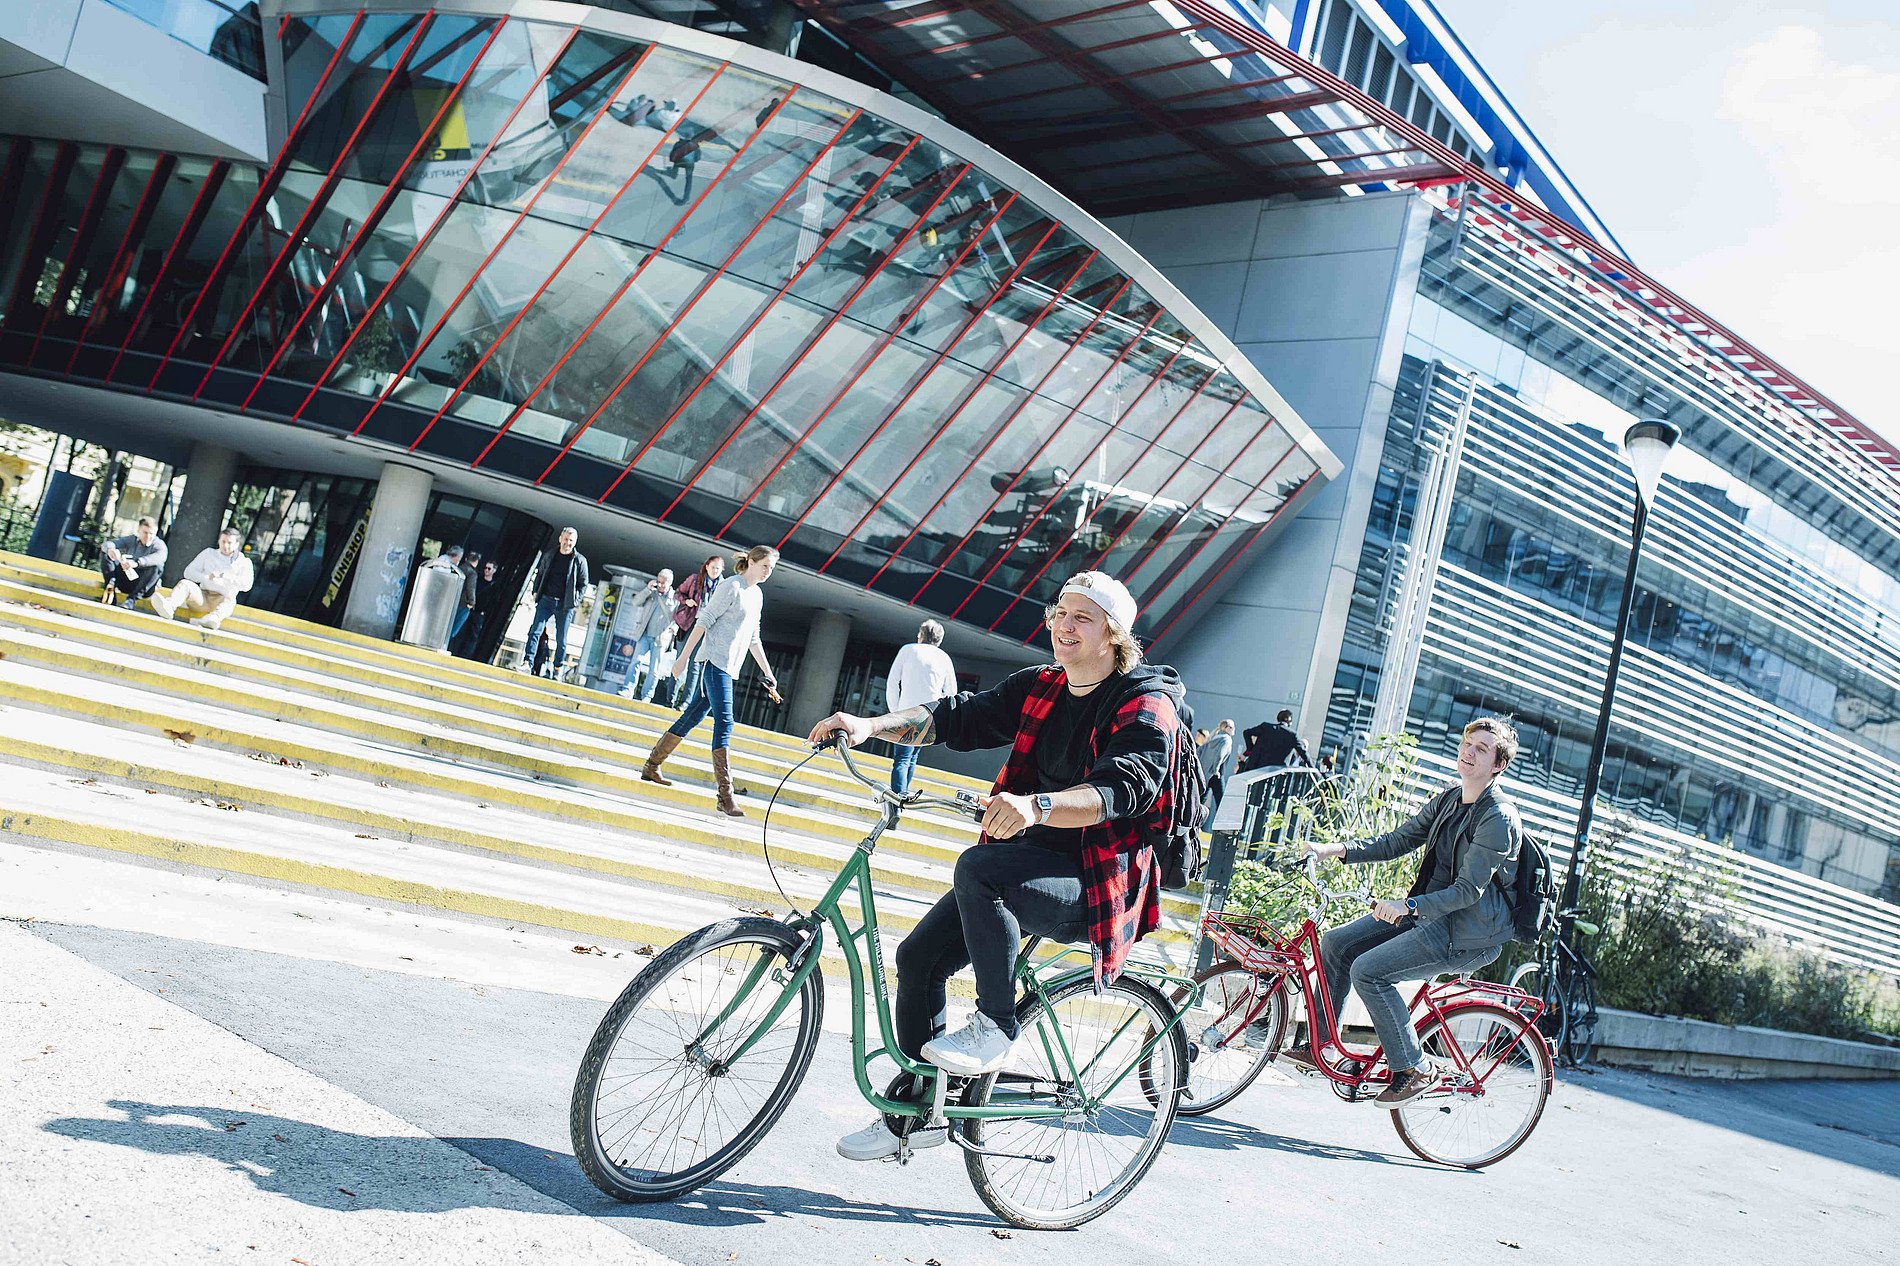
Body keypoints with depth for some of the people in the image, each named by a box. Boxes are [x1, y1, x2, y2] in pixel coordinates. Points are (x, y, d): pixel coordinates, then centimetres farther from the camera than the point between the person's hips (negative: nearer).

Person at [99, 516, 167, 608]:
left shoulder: (159, 545, -7)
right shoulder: (132, 540, 5)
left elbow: (160, 557, -33)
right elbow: (108, 544, -8)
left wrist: (137, 562, -51)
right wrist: (110, 549, -36)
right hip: (125, 582, 4)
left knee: (156, 566, -33)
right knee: (105, 554, -6)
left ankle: (131, 599, -35)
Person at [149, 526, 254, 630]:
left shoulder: (244, 562, 11)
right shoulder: (208, 553, 21)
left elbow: (246, 585, -7)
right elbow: (189, 572, 13)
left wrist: (223, 576, -13)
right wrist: (207, 577, -6)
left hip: (220, 600, -3)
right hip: (203, 596, 3)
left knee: (229, 599, -37)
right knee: (185, 583, -24)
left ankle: (213, 619, -71)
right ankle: (168, 606, -55)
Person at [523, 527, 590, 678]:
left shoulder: (580, 560, 2)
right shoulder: (549, 555, 10)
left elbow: (583, 584, 7)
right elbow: (540, 574, 21)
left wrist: (575, 601, -2)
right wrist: (536, 592, 11)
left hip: (565, 605, -2)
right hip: (546, 600, 2)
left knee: (561, 639, 2)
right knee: (535, 631, -9)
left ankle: (558, 670, 14)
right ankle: (529, 665, -10)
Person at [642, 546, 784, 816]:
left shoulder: (757, 596, 19)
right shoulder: (732, 588, -7)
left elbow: (753, 639, 25)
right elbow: (704, 622, -11)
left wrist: (769, 675, 24)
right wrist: (683, 658, -15)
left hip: (729, 667, 9)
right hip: (715, 660, -9)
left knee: (692, 717, 12)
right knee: (724, 721, -17)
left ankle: (652, 767, 23)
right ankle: (726, 796, -23)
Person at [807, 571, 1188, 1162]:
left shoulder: (1147, 704, -12)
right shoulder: (1039, 687, 10)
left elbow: (1122, 787, -29)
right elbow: (959, 717, 6)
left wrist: (1036, 806, -46)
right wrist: (871, 725, -10)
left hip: (1095, 883, -8)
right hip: (1028, 863, 8)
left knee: (977, 867, -33)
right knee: (919, 957, 1)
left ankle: (996, 1025, -17)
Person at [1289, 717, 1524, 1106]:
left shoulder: (1499, 818, -18)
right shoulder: (1449, 798, 8)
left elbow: (1469, 890, -23)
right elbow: (1398, 841, 11)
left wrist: (1409, 906, -34)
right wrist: (1337, 849, 0)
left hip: (1467, 934, -9)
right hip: (1428, 911, 9)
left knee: (1368, 971, -21)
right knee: (1336, 943, 1)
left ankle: (1414, 1069, -5)